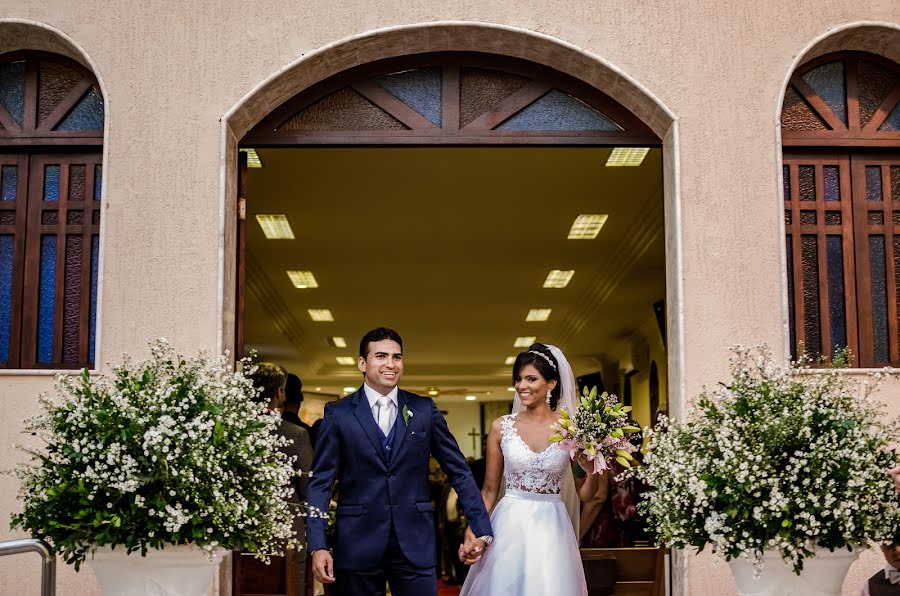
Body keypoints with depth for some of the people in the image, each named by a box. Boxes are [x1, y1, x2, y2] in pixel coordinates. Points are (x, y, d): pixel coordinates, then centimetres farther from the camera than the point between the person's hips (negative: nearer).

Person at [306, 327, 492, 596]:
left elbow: (459, 472, 8)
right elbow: (320, 482, -1)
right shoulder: (339, 413, 0)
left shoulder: (424, 410, 5)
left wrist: (482, 530, 2)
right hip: (358, 544, -1)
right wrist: (317, 546, -11)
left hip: (416, 544, 1)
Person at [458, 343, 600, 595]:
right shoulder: (501, 427, 1)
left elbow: (585, 494, 5)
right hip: (509, 528, 0)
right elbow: (489, 490, 6)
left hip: (552, 530, 0)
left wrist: (593, 473, -16)